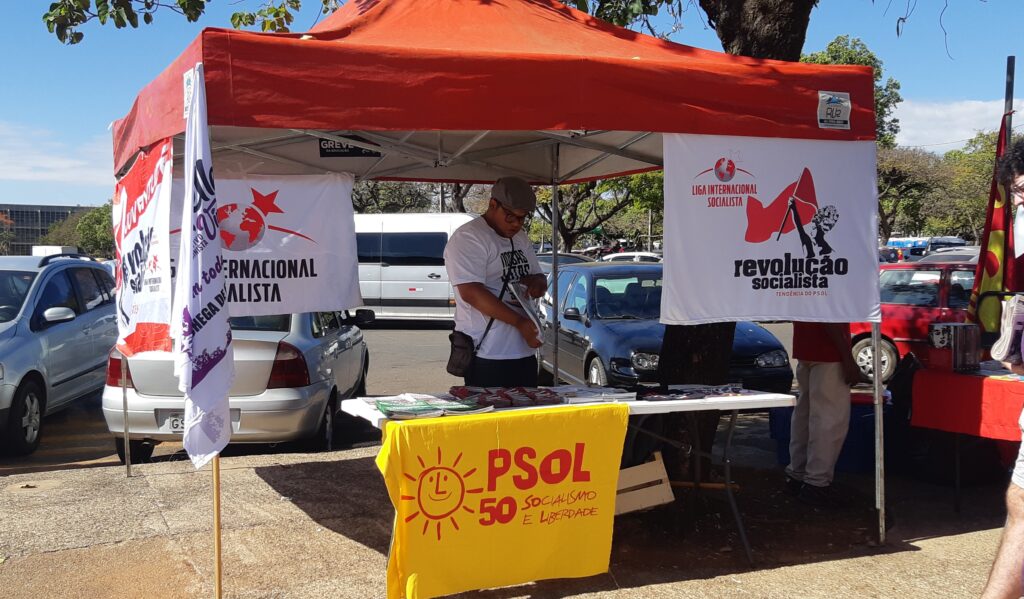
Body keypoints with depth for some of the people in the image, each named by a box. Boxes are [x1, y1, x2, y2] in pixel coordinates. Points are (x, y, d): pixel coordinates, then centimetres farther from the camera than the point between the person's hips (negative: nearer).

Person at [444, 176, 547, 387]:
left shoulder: (521, 238, 16)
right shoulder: (467, 238, -12)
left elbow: (538, 277, 23)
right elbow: (471, 292, -22)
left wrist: (535, 282, -4)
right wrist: (519, 322, -24)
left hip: (525, 353, 9)